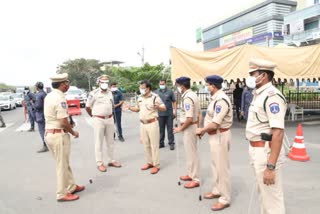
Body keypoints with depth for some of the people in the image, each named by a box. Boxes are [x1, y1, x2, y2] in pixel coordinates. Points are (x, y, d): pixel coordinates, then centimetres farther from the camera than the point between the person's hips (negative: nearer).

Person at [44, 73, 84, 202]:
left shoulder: (49, 96, 10)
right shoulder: (60, 98, -19)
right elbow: (64, 122, -21)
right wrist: (73, 133, -7)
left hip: (49, 133, 9)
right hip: (59, 135, -9)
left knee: (64, 163, 20)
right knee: (62, 165, 4)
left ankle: (71, 186, 34)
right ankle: (62, 194, 18)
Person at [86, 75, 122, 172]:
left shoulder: (110, 93, 9)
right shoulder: (94, 93, -7)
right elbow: (87, 107, -2)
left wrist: (110, 115, 14)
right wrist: (94, 116, 3)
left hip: (110, 119, 5)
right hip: (99, 120, -5)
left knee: (110, 141, 12)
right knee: (99, 142, 2)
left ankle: (111, 160, 24)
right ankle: (99, 163, 10)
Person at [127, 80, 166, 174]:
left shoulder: (155, 96, -12)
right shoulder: (140, 98, 9)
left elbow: (164, 108, -14)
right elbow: (137, 109, 21)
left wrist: (158, 107, -35)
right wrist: (129, 107, 5)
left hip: (152, 123, -7)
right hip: (142, 124, 7)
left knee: (154, 145, 0)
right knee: (146, 145, 14)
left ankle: (156, 165, 10)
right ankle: (149, 162, 27)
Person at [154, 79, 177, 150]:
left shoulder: (170, 91, 0)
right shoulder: (156, 92, 7)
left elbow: (174, 102, 2)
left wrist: (175, 111, -4)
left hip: (169, 113, -2)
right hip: (160, 114, 2)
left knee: (170, 129, 3)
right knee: (161, 129, 10)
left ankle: (171, 143, 12)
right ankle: (161, 143, 21)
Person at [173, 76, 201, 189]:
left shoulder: (187, 97, -22)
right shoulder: (192, 94, 9)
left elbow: (189, 118, -27)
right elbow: (198, 113, 15)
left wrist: (180, 128, -15)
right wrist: (198, 127, 21)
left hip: (189, 127, -10)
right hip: (193, 126, 10)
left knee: (192, 153, 1)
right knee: (190, 152, 19)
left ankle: (195, 179, 13)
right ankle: (191, 174, 33)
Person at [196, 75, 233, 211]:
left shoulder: (221, 99, -23)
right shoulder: (215, 98, 9)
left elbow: (215, 123, -27)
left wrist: (202, 130, -13)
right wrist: (204, 130, 6)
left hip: (220, 136, -10)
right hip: (214, 135, 10)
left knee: (222, 167, 1)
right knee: (215, 165, 21)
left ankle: (225, 199, 15)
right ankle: (217, 191, 37)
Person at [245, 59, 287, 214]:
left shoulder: (272, 96, -19)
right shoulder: (258, 94, 11)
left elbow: (278, 133, -26)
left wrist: (270, 166, -27)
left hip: (266, 151, -10)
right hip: (256, 149, 10)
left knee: (271, 197, 5)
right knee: (263, 193, 25)